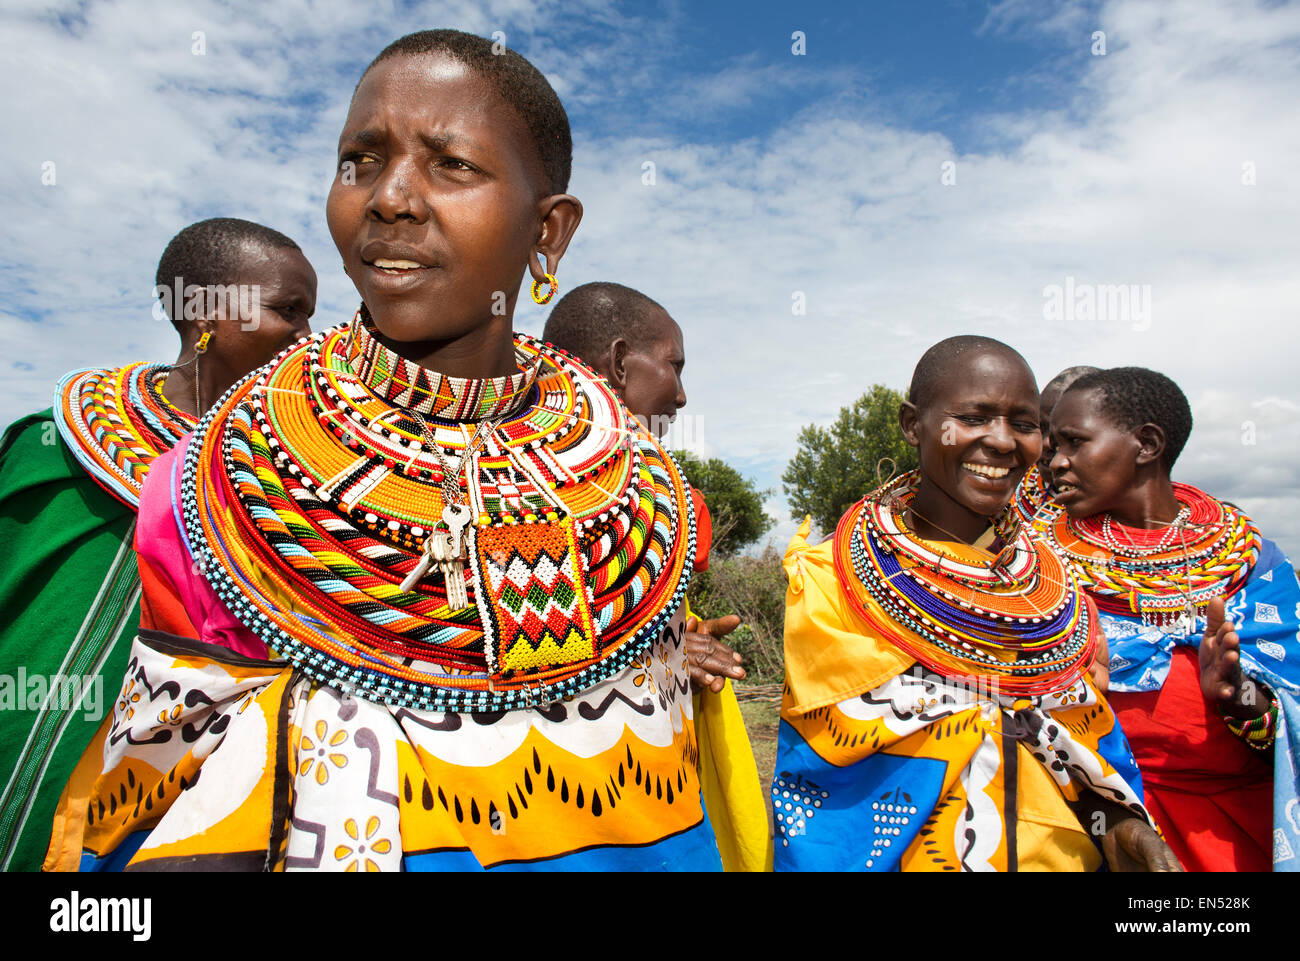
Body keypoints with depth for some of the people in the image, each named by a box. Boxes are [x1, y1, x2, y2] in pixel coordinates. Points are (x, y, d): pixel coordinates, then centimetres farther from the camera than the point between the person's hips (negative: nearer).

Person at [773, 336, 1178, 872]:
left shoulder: (1052, 582, -1)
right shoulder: (831, 583, -17)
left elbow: (1079, 732, 7)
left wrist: (1117, 818, -10)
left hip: (1058, 854, 5)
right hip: (914, 853, -4)